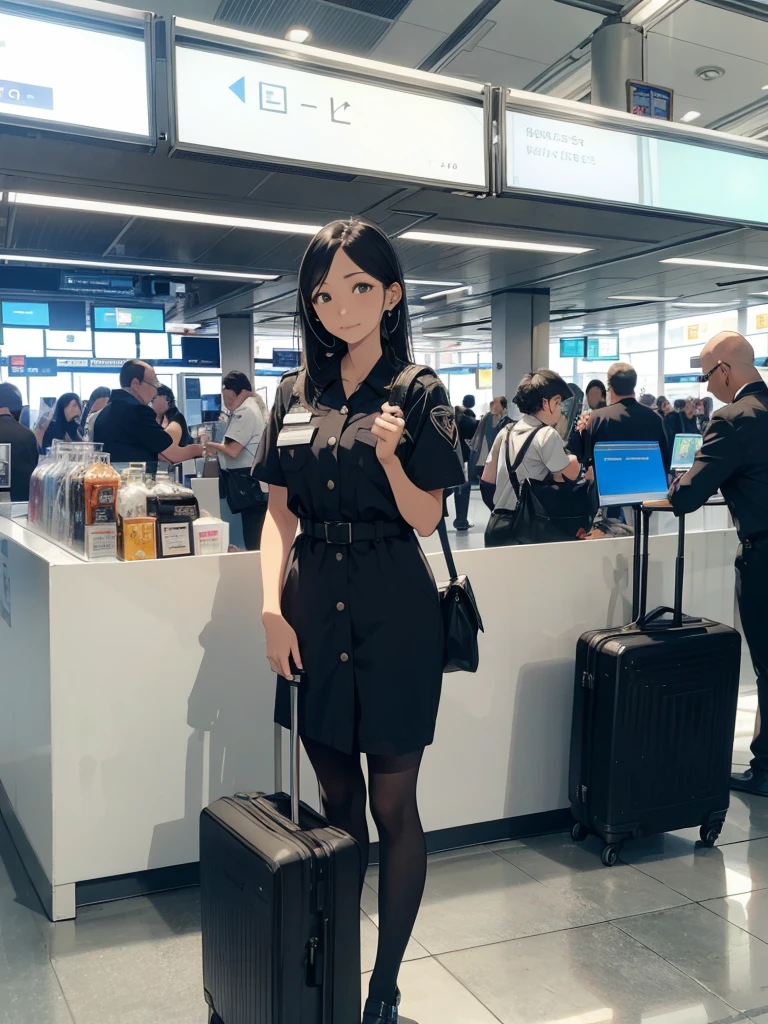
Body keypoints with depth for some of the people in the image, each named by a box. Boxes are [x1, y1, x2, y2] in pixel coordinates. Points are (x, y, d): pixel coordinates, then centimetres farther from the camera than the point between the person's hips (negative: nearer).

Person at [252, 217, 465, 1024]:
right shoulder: (297, 393, 8)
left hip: (392, 608, -4)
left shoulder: (418, 392, -3)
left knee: (393, 804, 4)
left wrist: (389, 456, -22)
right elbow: (279, 514, 7)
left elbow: (425, 519, -4)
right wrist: (272, 608, -4)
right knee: (335, 796, 14)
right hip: (312, 605, 4)